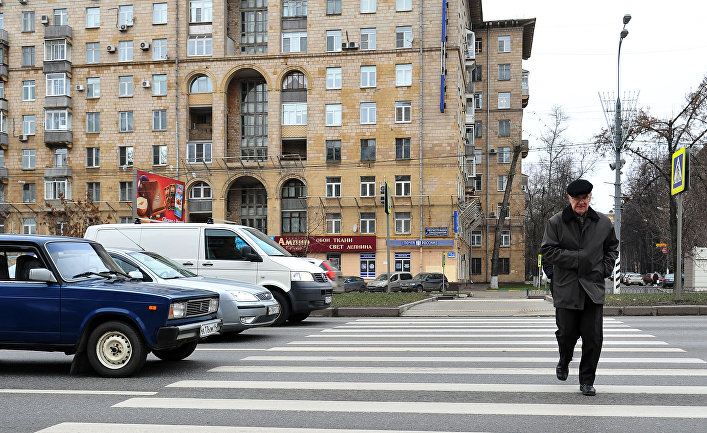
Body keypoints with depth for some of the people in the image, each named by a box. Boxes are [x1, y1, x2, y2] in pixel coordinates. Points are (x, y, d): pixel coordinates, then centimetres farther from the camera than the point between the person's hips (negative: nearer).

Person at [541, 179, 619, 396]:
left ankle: (587, 380, 11)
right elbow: (547, 250, -6)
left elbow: (612, 247, 21)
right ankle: (564, 362, 39)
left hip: (594, 289, 2)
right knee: (566, 333, 6)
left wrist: (605, 268, 4)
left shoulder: (603, 223, 8)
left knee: (594, 337, -2)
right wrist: (576, 258, -14)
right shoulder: (556, 222, -1)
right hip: (566, 289, -2)